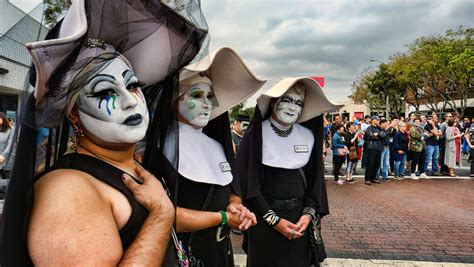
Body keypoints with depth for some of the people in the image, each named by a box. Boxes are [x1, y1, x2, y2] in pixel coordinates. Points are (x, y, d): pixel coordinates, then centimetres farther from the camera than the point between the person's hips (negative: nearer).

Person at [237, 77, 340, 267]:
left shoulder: (309, 135, 0)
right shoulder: (257, 133, -12)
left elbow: (315, 178, 7)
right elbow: (247, 182, -13)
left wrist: (309, 214, -6)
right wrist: (274, 220, -14)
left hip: (299, 216, 4)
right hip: (263, 218, -3)